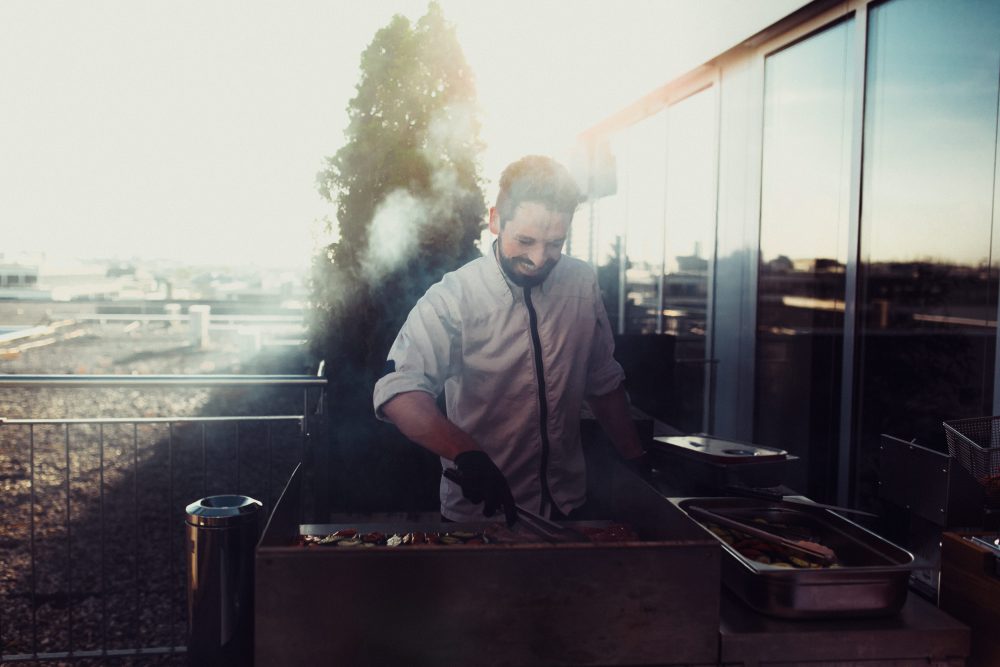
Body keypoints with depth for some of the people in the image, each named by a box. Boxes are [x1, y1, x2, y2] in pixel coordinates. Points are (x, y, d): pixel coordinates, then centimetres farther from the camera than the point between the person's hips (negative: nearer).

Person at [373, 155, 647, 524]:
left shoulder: (582, 284, -6)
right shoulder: (453, 298, -20)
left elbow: (604, 382, 6)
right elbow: (398, 393, -31)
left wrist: (637, 463, 6)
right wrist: (466, 453, -44)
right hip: (477, 512, -4)